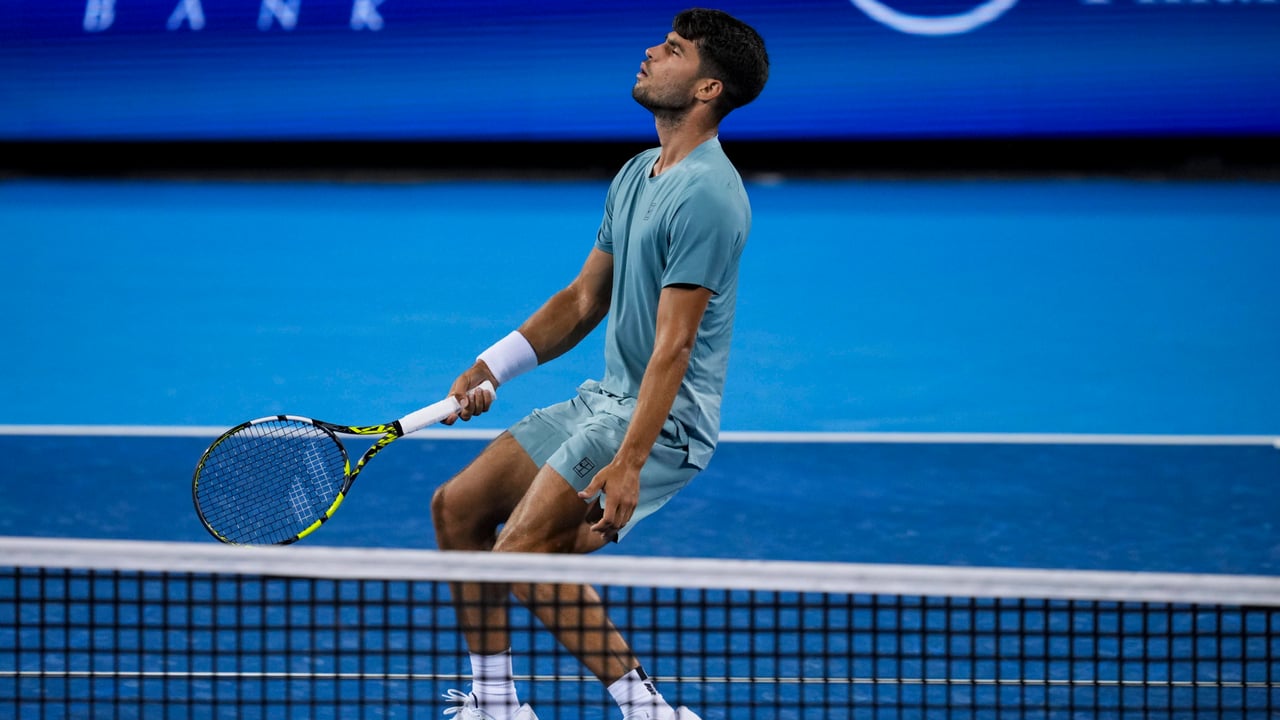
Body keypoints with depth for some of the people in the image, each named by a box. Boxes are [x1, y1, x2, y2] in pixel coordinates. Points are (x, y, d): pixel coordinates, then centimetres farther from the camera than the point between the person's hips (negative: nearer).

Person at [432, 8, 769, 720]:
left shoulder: (705, 194, -20)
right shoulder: (637, 174, 11)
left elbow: (673, 346, -25)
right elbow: (583, 301, 19)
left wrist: (628, 464, -30)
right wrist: (491, 368, 9)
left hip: (663, 421, -10)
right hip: (605, 398, 10)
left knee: (524, 552, -21)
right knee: (458, 508, 10)